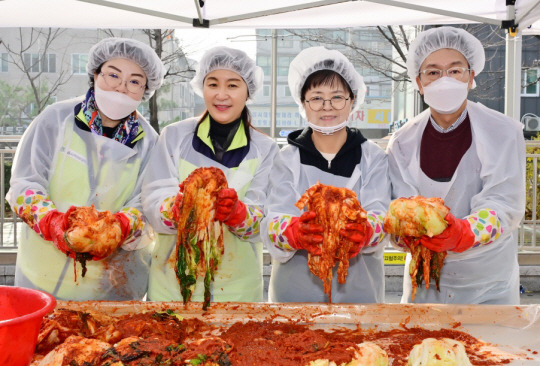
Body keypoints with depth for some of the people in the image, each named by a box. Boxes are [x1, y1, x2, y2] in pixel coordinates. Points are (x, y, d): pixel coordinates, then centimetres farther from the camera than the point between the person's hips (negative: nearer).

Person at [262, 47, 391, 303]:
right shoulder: (287, 159, 2)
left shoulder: (373, 158, 3)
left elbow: (380, 216, -11)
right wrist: (296, 232, -33)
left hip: (358, 289, 0)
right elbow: (274, 223, -10)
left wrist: (364, 230, -35)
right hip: (296, 289, 0)